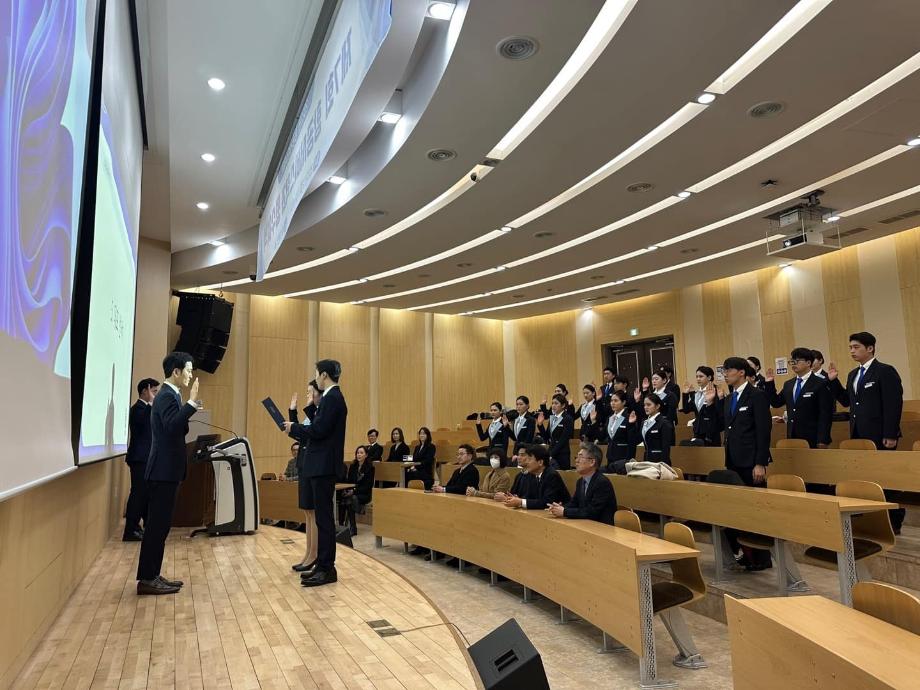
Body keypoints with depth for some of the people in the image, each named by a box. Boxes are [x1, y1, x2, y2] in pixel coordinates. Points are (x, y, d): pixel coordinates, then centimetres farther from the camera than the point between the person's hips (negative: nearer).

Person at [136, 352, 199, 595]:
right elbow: (172, 426, -32)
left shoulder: (168, 394, 15)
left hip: (166, 469, 10)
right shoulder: (167, 396, -16)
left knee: (160, 524, 13)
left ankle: (152, 575, 21)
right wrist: (192, 402, -31)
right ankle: (147, 579, 3)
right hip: (164, 470, -10)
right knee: (157, 525, -4)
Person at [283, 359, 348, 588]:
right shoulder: (332, 397, 15)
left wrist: (294, 427, -9)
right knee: (322, 517, 14)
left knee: (324, 517, -4)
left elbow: (319, 430, -22)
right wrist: (297, 426, 9)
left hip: (324, 466, -10)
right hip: (322, 465, 10)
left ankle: (327, 569, 3)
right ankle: (322, 565, 22)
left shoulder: (332, 398, -15)